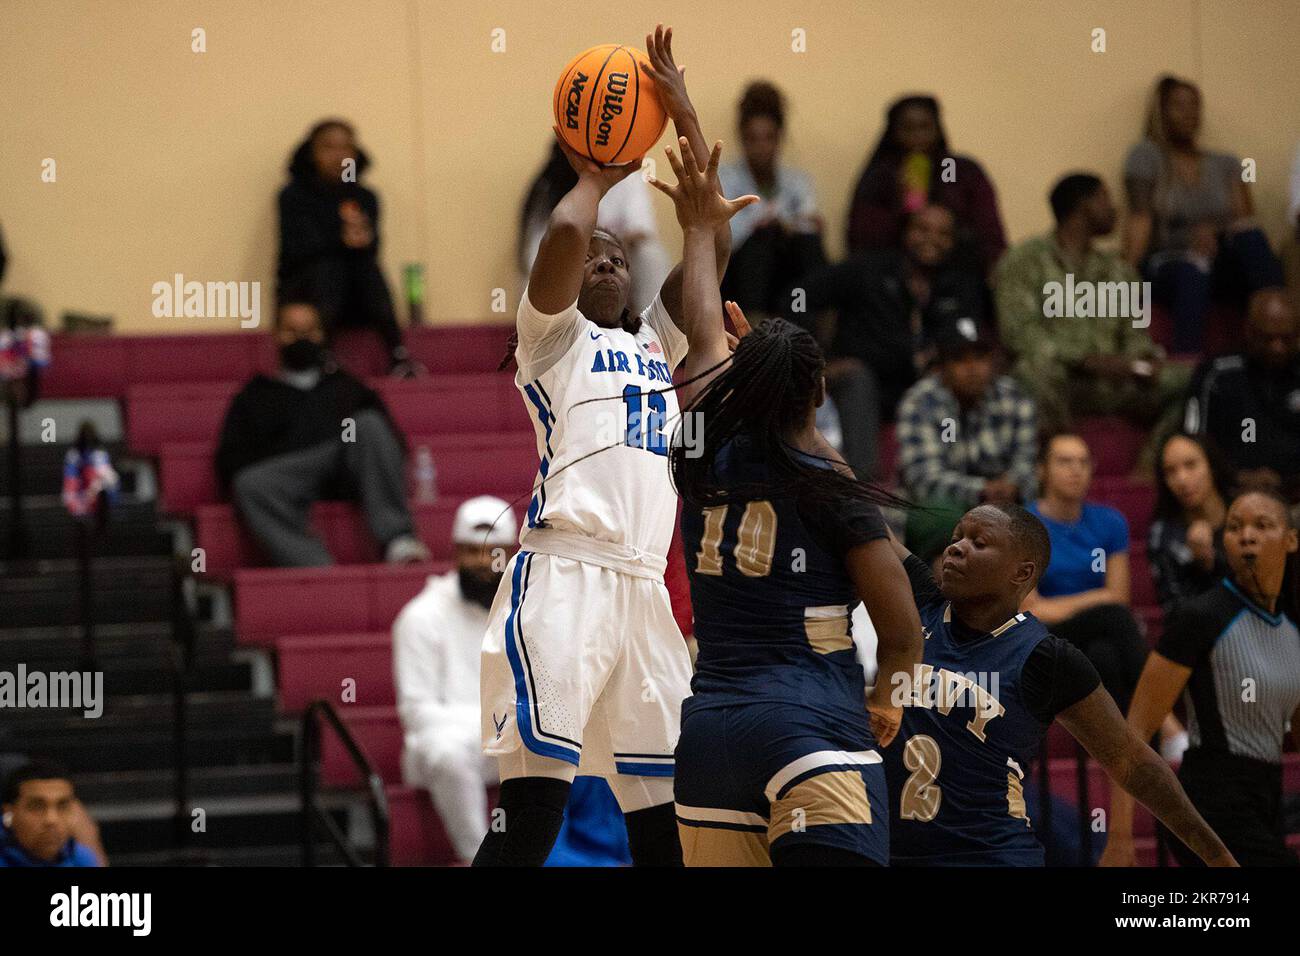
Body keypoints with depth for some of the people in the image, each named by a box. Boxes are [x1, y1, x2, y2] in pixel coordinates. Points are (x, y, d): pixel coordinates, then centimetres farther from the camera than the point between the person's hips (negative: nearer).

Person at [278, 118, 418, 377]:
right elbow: (296, 249, -15)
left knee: (368, 267, -27)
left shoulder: (365, 198, 9)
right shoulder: (294, 197, 0)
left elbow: (371, 249, -6)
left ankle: (398, 355, -31)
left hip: (354, 295, 3)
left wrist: (363, 237, -31)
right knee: (329, 266, -32)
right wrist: (341, 241, -32)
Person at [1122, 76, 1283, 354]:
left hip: (1222, 265, 3)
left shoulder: (1225, 164, 16)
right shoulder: (1146, 156, 5)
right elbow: (1139, 219, -6)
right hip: (1166, 265, -3)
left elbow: (1245, 217, 4)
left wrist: (1213, 234, -18)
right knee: (1192, 268, -40)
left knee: (1250, 234, -29)